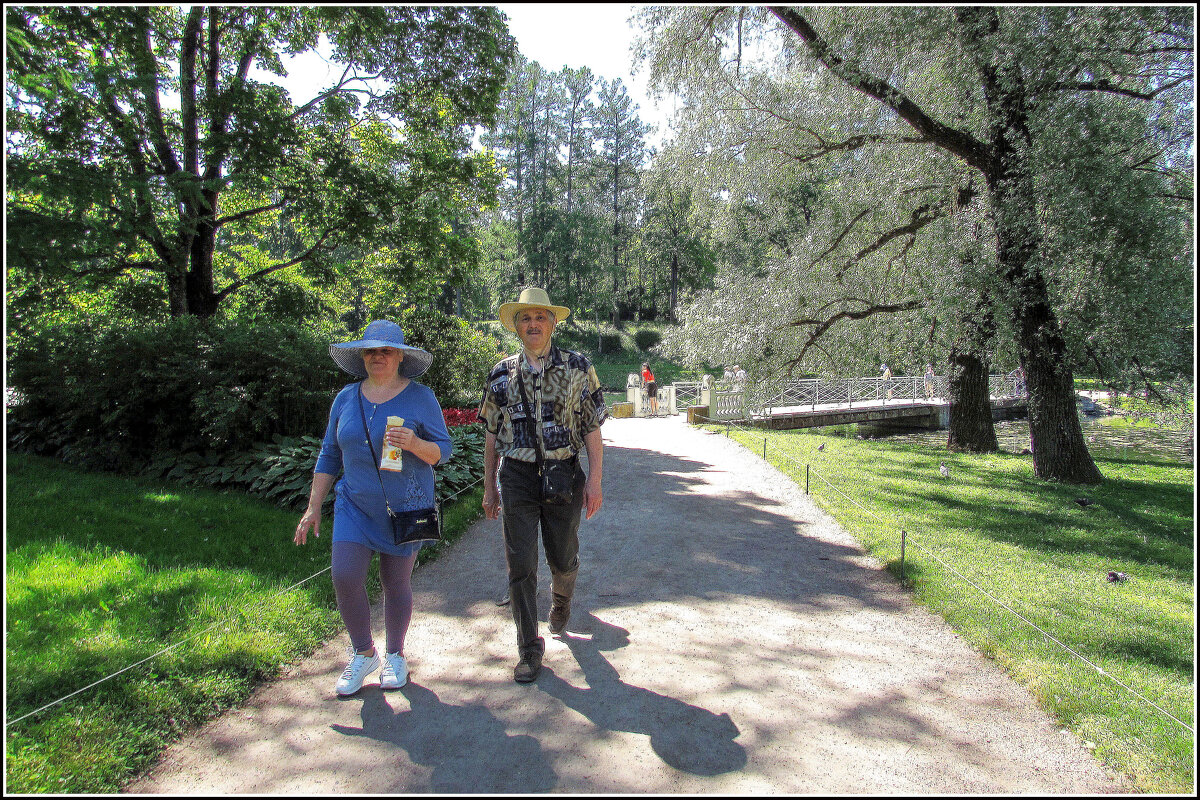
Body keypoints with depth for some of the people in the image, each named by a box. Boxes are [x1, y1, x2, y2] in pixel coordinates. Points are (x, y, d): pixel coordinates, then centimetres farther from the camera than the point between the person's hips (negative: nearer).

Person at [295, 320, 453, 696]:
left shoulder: (420, 397, -6)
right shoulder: (346, 399, 5)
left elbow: (444, 450, -6)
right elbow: (329, 455, 10)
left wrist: (415, 444, -27)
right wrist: (313, 508, 8)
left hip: (405, 507, -2)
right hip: (355, 505, 3)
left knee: (396, 583, 6)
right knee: (345, 578, -9)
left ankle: (394, 655, 30)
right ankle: (363, 654, 15)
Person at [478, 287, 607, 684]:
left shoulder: (577, 367, -1)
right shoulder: (502, 374, 4)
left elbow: (592, 427, -1)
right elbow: (492, 434, 10)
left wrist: (595, 480, -7)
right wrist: (489, 487, 10)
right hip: (516, 477, 1)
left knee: (563, 558, 13)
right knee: (520, 565, -1)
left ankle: (561, 599, 47)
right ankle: (530, 648, 11)